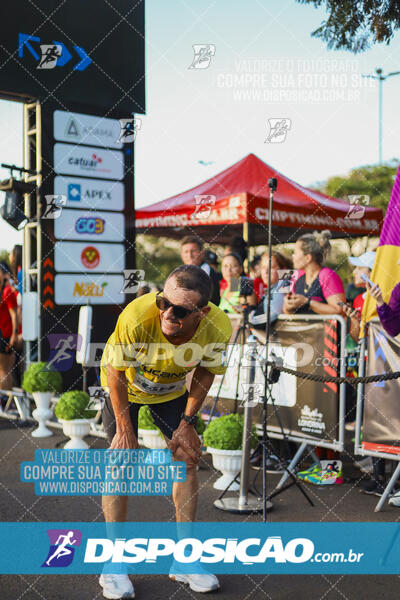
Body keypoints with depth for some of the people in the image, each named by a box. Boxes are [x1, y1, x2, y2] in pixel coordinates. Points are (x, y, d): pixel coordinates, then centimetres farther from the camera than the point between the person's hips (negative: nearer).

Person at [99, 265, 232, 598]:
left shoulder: (218, 328, -33)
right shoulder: (136, 317, -42)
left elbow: (205, 373, -10)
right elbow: (115, 372, -24)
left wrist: (186, 422, -10)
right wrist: (125, 429, -17)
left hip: (173, 389, 3)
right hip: (125, 384, -3)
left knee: (188, 458, -1)